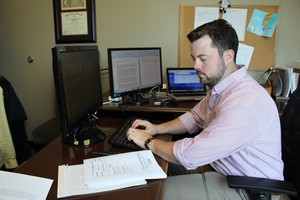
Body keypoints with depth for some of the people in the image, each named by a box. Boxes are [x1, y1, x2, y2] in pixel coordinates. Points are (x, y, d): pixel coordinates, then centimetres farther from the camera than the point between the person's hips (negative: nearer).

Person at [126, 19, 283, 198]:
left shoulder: (245, 102, -33)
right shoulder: (219, 86, -1)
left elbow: (190, 155, -32)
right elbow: (194, 117, 13)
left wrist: (149, 141, -16)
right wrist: (157, 128, -2)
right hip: (219, 167, 8)